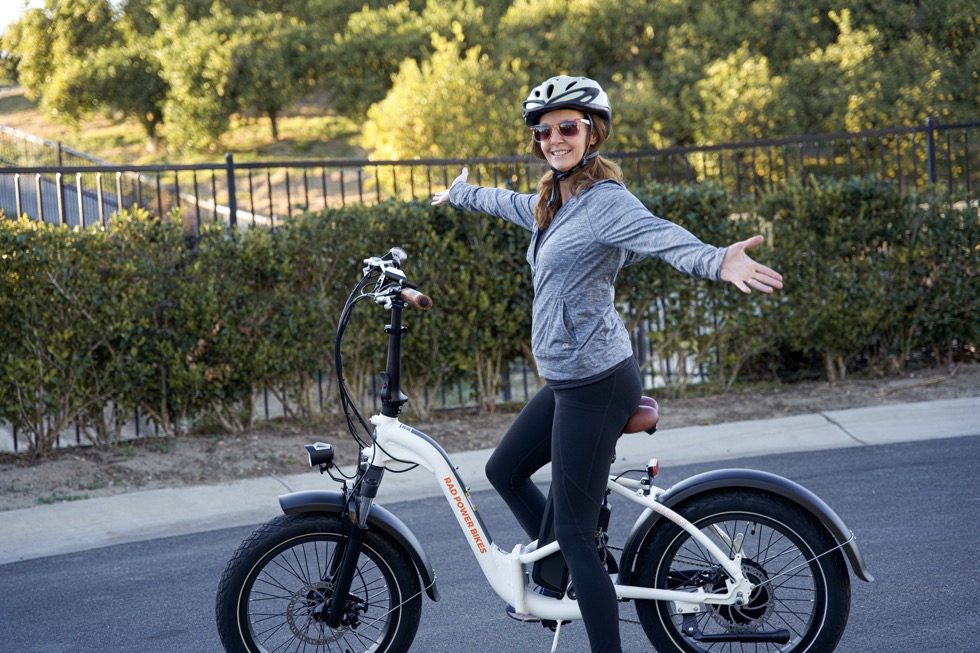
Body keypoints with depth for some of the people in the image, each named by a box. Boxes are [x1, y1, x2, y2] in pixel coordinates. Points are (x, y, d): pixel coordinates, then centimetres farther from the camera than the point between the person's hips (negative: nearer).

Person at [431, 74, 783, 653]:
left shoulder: (605, 201, -16)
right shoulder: (551, 203, 12)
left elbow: (664, 237, -34)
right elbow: (509, 203, 35)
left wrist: (717, 261, -55)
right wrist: (460, 194, 54)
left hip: (595, 384, -10)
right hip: (567, 381, 10)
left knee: (576, 534, -7)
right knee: (504, 471, 26)